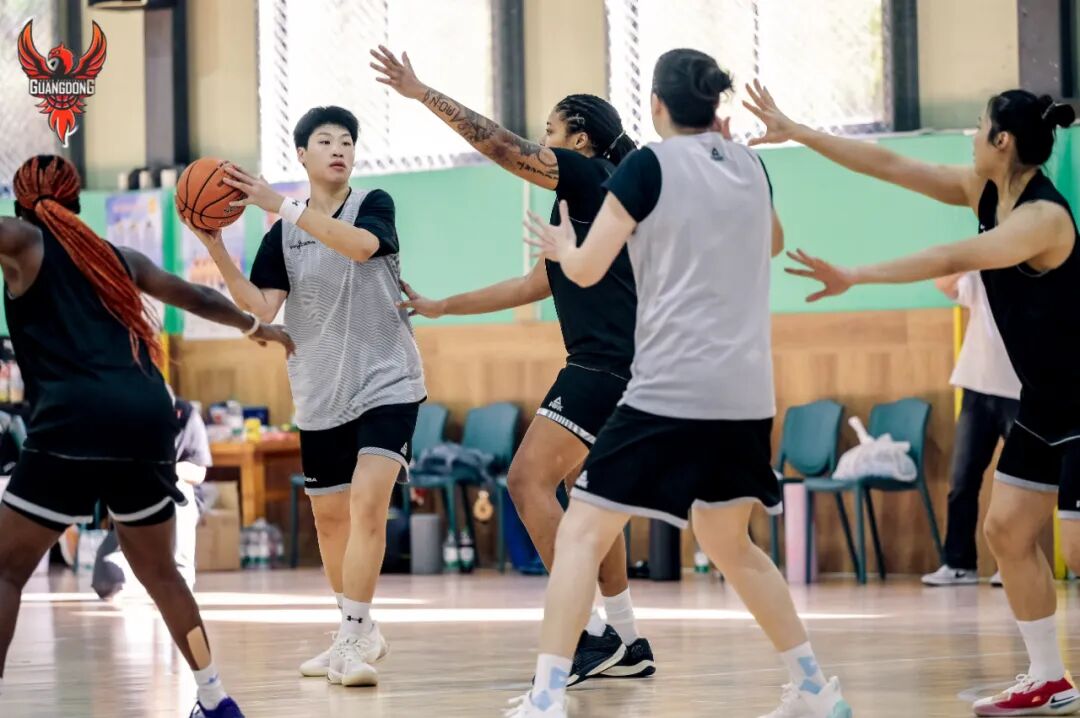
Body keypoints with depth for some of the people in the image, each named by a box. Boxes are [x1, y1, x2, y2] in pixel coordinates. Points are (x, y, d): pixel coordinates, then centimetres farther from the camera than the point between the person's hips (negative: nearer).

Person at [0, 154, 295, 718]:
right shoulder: (116, 257, 25)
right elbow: (194, 297, 38)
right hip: (147, 419, 5)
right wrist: (258, 327, 53)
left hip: (75, 423, -5)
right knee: (159, 572, 22)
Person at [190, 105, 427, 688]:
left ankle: (352, 636, -23)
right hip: (321, 394, 5)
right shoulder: (283, 234, 5)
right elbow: (261, 308, -5)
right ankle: (359, 634, 29)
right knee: (328, 517, 11)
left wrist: (280, 204, -31)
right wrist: (218, 253, -19)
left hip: (387, 382, -4)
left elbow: (360, 245, -27)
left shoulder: (374, 204, -3)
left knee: (367, 501, -21)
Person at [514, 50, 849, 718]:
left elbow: (586, 269, -2)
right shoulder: (748, 165, 11)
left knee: (581, 533, -4)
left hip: (670, 392, -6)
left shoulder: (650, 165, -5)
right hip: (746, 394, 6)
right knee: (730, 544, 23)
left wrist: (561, 245, 18)